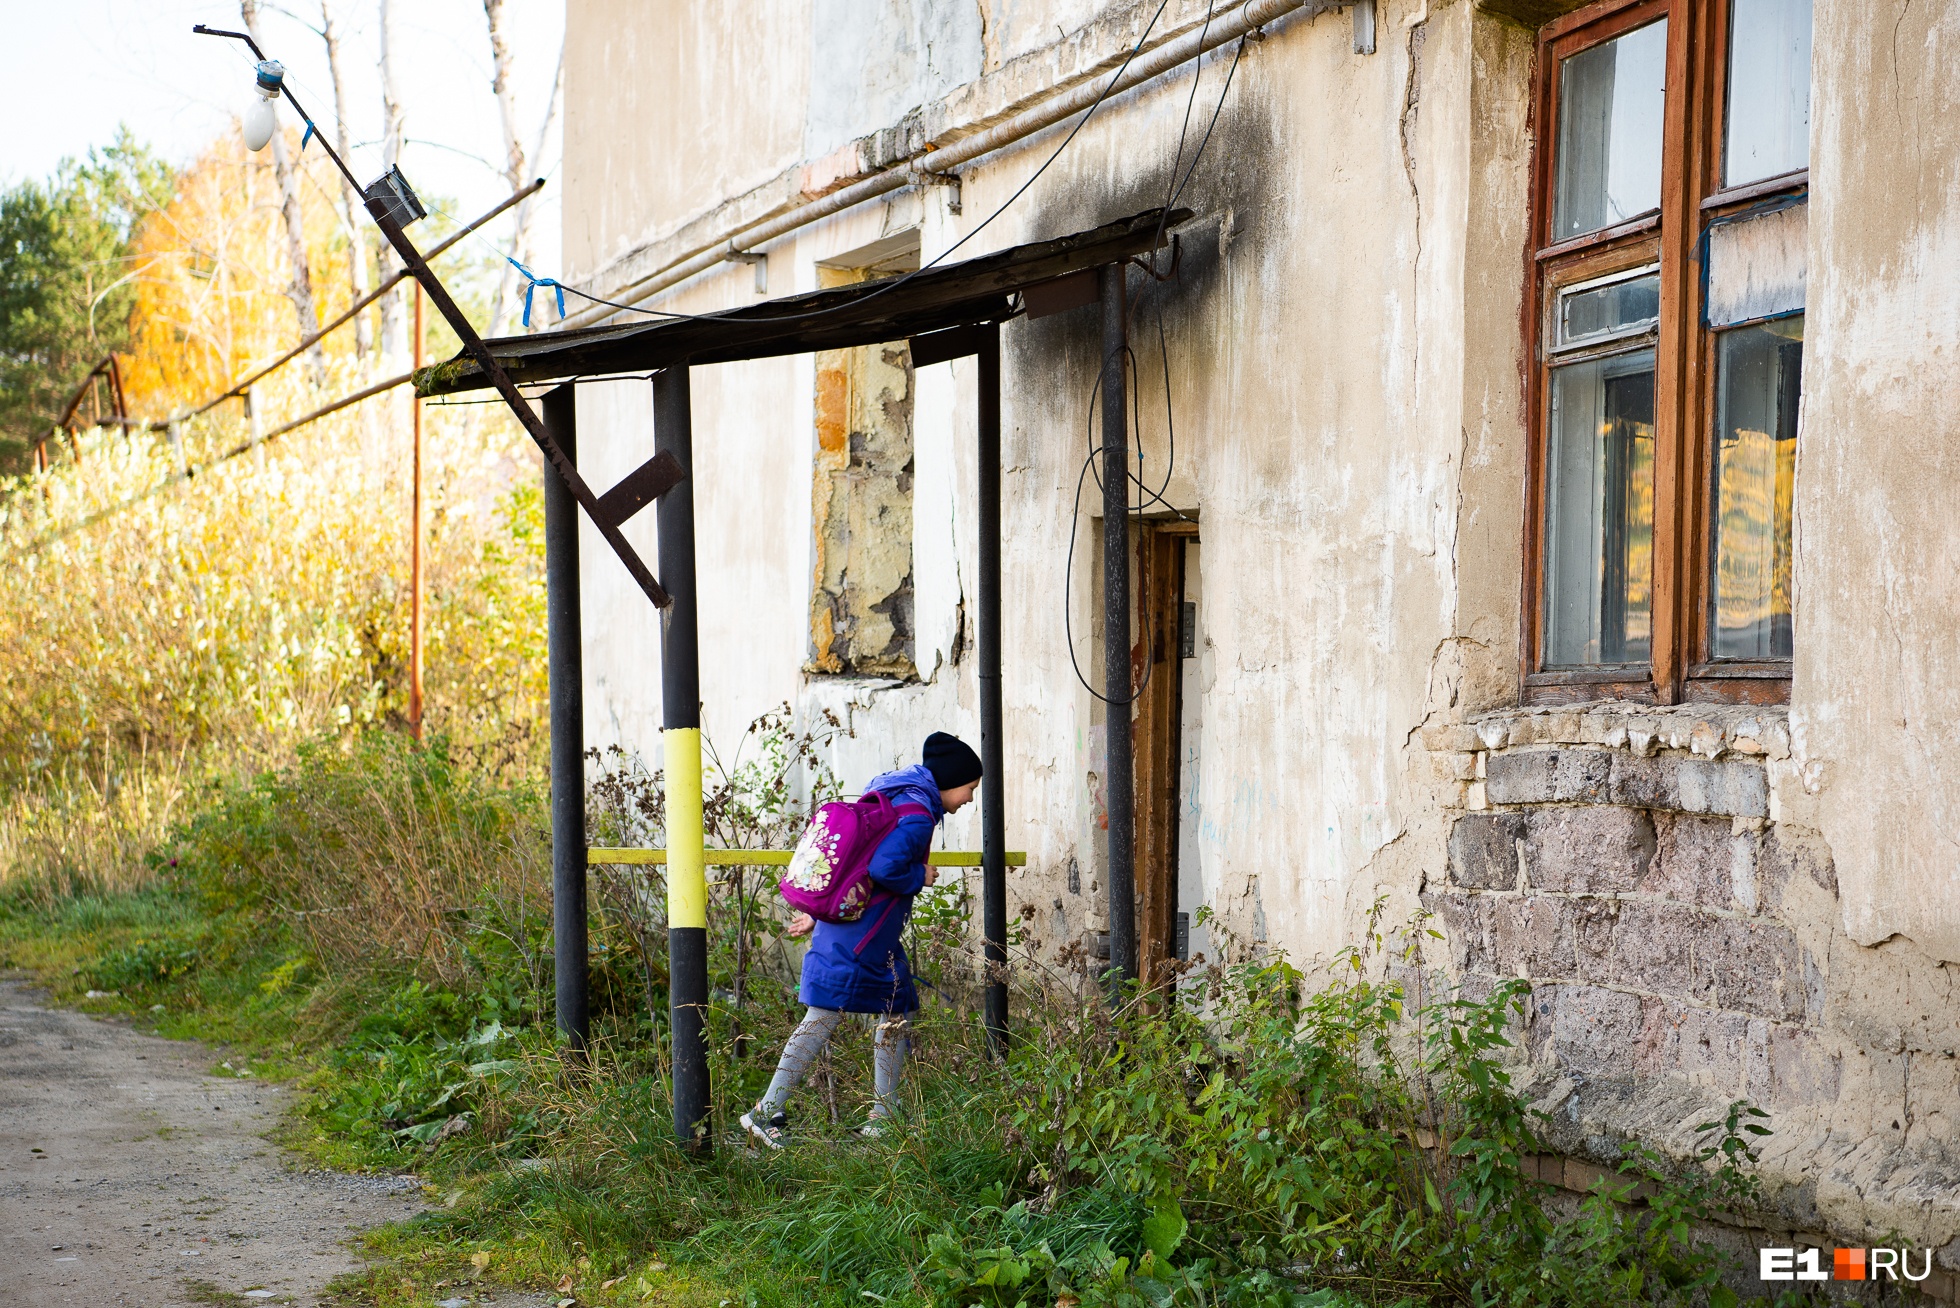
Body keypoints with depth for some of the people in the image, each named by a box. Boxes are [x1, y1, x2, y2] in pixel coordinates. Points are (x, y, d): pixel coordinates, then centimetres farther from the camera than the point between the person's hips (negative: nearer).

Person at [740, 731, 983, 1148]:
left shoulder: (899, 799, 16)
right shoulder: (917, 814, -16)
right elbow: (885, 868, -29)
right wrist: (921, 877, -9)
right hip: (856, 940, -10)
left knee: (898, 1014, 12)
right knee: (824, 1018, -5)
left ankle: (883, 1118, 16)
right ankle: (766, 1112, -2)